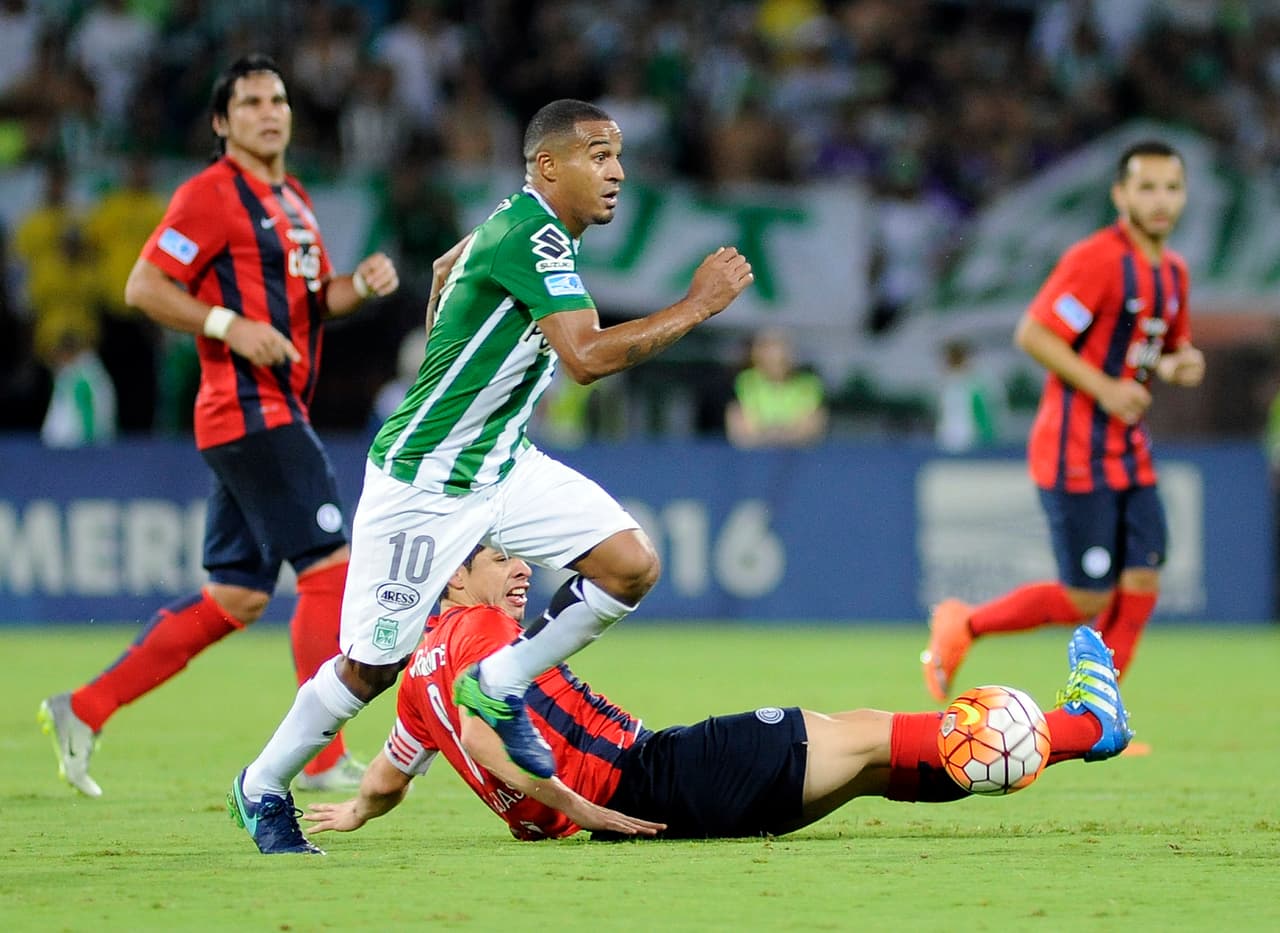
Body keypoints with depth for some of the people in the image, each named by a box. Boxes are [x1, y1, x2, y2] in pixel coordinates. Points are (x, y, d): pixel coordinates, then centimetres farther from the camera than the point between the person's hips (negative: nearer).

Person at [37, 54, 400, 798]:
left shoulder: (294, 201, 19)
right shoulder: (211, 195, -8)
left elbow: (309, 299, 28)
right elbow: (144, 286, -12)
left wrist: (361, 284, 8)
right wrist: (230, 325, -20)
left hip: (277, 415, 9)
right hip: (248, 410, -9)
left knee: (234, 601, 8)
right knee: (330, 565, -13)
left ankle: (83, 710, 14)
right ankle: (323, 758, -9)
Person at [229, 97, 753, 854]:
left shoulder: (522, 228, 4)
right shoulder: (530, 236, -24)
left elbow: (448, 266, 25)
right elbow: (588, 357, -34)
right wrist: (697, 307, -30)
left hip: (504, 467, 9)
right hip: (421, 481, -9)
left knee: (631, 566, -9)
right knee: (376, 665, 1)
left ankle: (497, 688, 7)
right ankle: (262, 787, 23)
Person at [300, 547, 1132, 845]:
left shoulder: (424, 669, 17)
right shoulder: (476, 631, -10)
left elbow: (390, 772, 28)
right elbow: (485, 733, -25)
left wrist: (357, 811, 49)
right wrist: (578, 806, -22)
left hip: (621, 797, 10)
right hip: (649, 782, -10)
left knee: (866, 756, 9)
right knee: (866, 737, -5)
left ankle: (1073, 728, 9)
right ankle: (1085, 726, 1)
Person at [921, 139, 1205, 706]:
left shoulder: (1173, 273, 11)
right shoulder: (1097, 260, -15)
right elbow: (1033, 334, -18)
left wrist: (1179, 366, 2)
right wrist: (1104, 388, -22)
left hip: (1129, 452, 8)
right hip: (1076, 454, -8)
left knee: (1141, 585, -1)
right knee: (1088, 600, -7)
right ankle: (962, 626, 15)